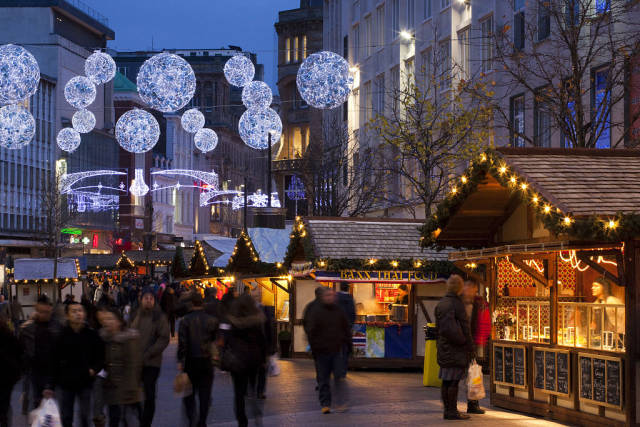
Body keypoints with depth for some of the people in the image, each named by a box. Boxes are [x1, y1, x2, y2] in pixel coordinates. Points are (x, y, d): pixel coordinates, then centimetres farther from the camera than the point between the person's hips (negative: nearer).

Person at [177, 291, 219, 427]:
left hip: (190, 361, -2)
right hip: (206, 361, 2)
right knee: (205, 393, 9)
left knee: (189, 392, 10)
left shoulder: (185, 321, -10)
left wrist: (180, 360, -7)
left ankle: (191, 416, -8)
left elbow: (182, 342, -12)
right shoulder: (211, 320, -3)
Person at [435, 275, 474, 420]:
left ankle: (447, 409, 14)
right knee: (453, 381, -6)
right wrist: (469, 347, -6)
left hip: (443, 347, 8)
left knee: (446, 380, 10)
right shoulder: (457, 304, -14)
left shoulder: (440, 304, 10)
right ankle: (452, 411, -5)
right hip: (456, 348, -8)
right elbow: (465, 328, -12)